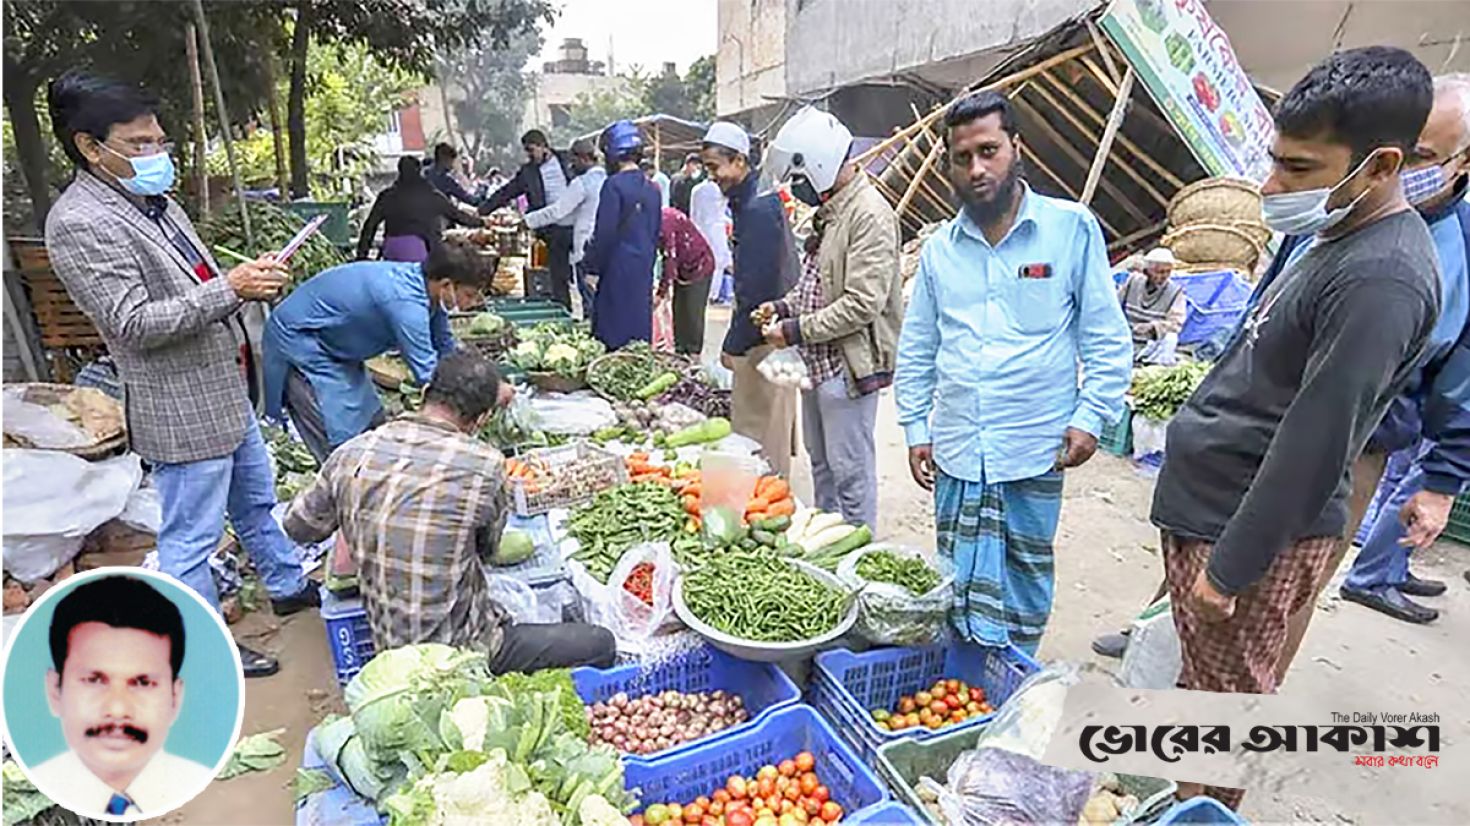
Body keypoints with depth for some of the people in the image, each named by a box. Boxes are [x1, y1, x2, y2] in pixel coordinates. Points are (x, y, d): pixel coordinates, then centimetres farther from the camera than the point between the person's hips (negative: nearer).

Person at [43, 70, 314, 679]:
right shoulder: (79, 224, -17)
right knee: (190, 538, 6)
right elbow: (134, 322, -23)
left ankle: (289, 587, 43)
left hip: (225, 391, 9)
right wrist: (230, 289, -27)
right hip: (181, 411, -9)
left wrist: (250, 282, 1)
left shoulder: (151, 200, 10)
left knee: (255, 500, 24)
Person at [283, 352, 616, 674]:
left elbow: (298, 527, 10)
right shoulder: (484, 464, -20)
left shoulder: (352, 454, -7)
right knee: (600, 644, 4)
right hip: (464, 650, -6)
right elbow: (488, 548, -2)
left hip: (392, 651, 7)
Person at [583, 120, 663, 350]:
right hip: (644, 271, 8)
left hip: (618, 270, -7)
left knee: (613, 334, -2)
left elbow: (605, 233, -15)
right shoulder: (651, 188, 10)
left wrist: (592, 269, -8)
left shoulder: (615, 185, -12)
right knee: (641, 329, 13)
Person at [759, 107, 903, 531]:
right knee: (821, 460, 20)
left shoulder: (871, 214, -19)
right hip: (818, 362, 10)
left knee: (851, 470, 2)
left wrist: (795, 331, -19)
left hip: (849, 365, -10)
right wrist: (784, 306, 6)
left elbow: (862, 304, -25)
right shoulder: (829, 210, 12)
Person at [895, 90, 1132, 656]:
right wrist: (916, 428, 8)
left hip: (1037, 449, -2)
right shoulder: (939, 247, 7)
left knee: (1027, 577, 13)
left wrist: (1090, 418, -7)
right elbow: (917, 348, 12)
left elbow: (1107, 338, 1)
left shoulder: (1072, 228, -2)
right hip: (956, 452, 2)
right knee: (963, 584, 7)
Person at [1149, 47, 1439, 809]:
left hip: (1251, 526, -10)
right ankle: (1179, 794, 41)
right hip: (1207, 501, 10)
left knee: (1225, 697, 8)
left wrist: (1229, 568, -17)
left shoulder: (1380, 279, -22)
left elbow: (1312, 446, -23)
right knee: (1200, 674, 23)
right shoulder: (1334, 237, 10)